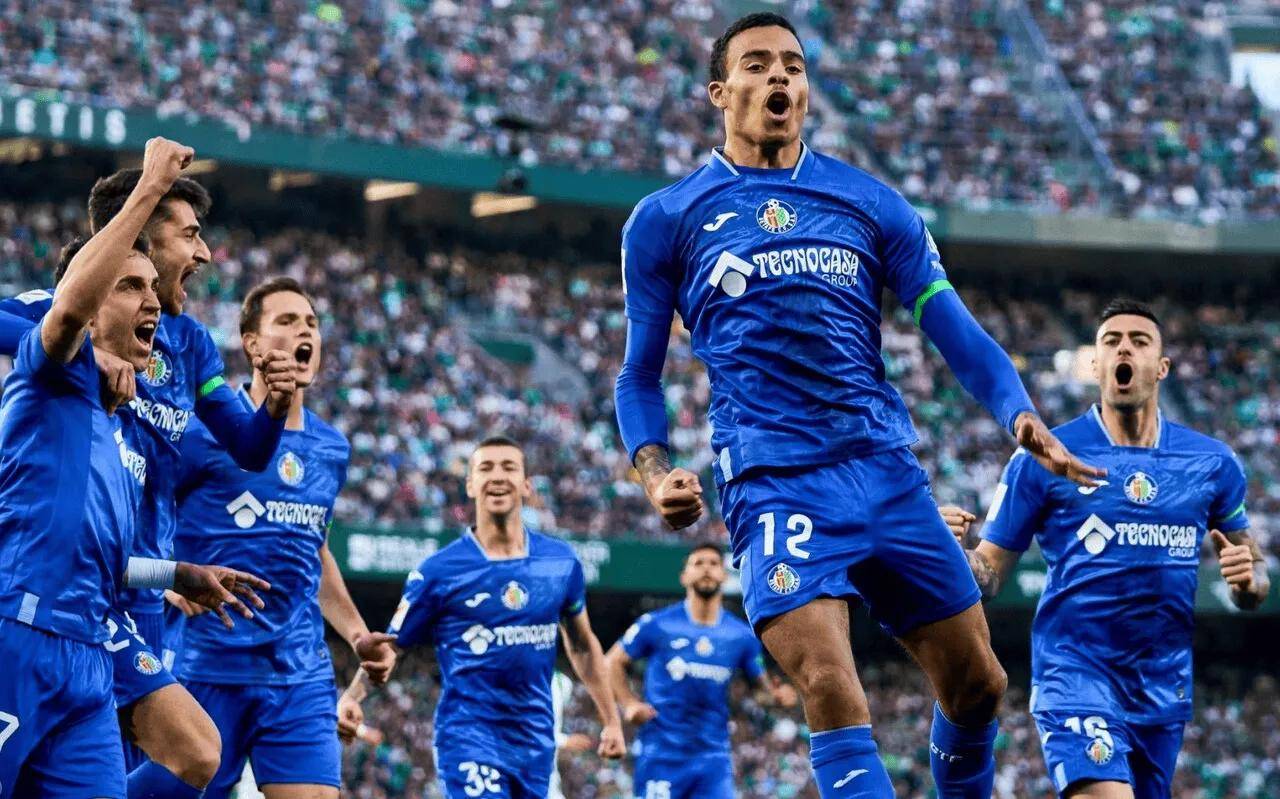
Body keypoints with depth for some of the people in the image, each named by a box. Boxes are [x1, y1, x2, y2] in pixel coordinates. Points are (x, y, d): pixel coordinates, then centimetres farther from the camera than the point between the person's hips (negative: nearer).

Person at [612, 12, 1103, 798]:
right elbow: (640, 376, 14)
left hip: (886, 469, 3)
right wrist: (656, 473, -5)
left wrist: (1023, 415, -9)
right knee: (831, 689, -22)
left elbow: (956, 330, 9)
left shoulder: (871, 202, 13)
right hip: (773, 487, -3)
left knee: (977, 685, 5)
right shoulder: (664, 220, 8)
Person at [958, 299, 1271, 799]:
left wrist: (1248, 579, -8)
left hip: (1164, 686, 5)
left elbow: (1251, 589, 16)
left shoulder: (1213, 463, 7)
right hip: (1076, 674, -5)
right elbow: (989, 573, -1)